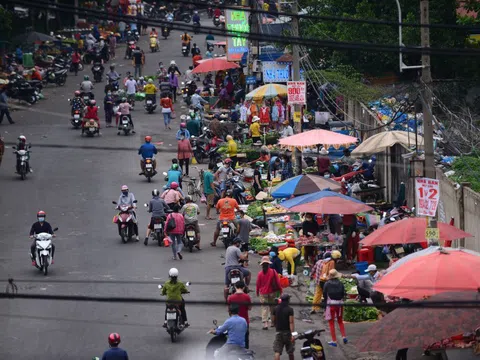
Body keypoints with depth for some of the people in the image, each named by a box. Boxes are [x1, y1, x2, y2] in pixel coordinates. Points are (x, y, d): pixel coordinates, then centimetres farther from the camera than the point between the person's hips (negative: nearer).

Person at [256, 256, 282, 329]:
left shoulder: (260, 273, -10)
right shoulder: (273, 272, -9)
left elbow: (258, 284, -2)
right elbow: (277, 282, -4)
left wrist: (257, 292, 13)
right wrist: (280, 289, 9)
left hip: (263, 293, -2)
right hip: (272, 292, 2)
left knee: (264, 308, -1)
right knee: (272, 307, 17)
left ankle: (265, 324, -11)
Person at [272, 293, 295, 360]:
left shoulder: (276, 309, 2)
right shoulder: (290, 310, -11)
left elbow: (273, 320, 10)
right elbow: (291, 322, -17)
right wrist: (292, 334, -19)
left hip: (278, 332, 2)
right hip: (287, 332, -2)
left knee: (277, 351, -2)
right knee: (290, 352, 14)